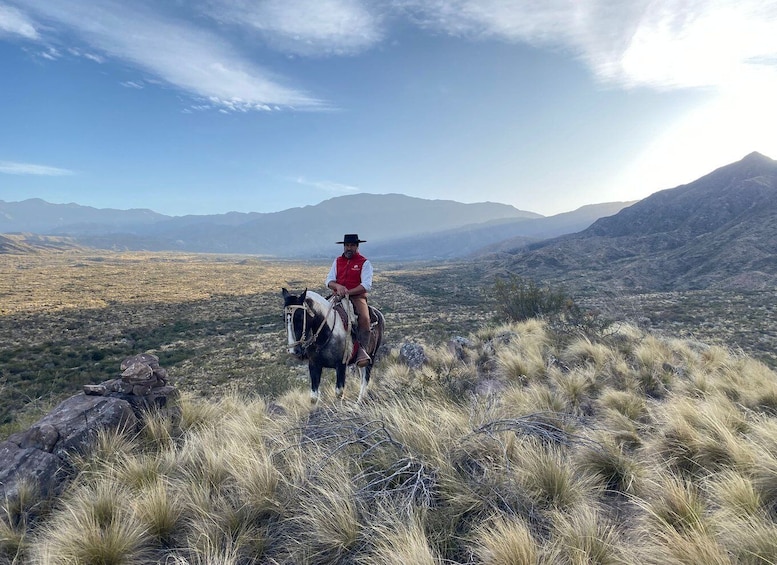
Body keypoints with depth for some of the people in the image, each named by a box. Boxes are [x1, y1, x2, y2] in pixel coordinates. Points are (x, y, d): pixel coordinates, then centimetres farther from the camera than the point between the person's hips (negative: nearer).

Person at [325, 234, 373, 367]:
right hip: (338, 296, 4)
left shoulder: (364, 262, 2)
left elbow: (366, 285, -9)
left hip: (357, 296, -4)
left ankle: (362, 349, -24)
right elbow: (329, 281, 9)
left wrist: (348, 292, -20)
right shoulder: (337, 261, 16)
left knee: (364, 318, -30)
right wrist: (338, 287, -15)